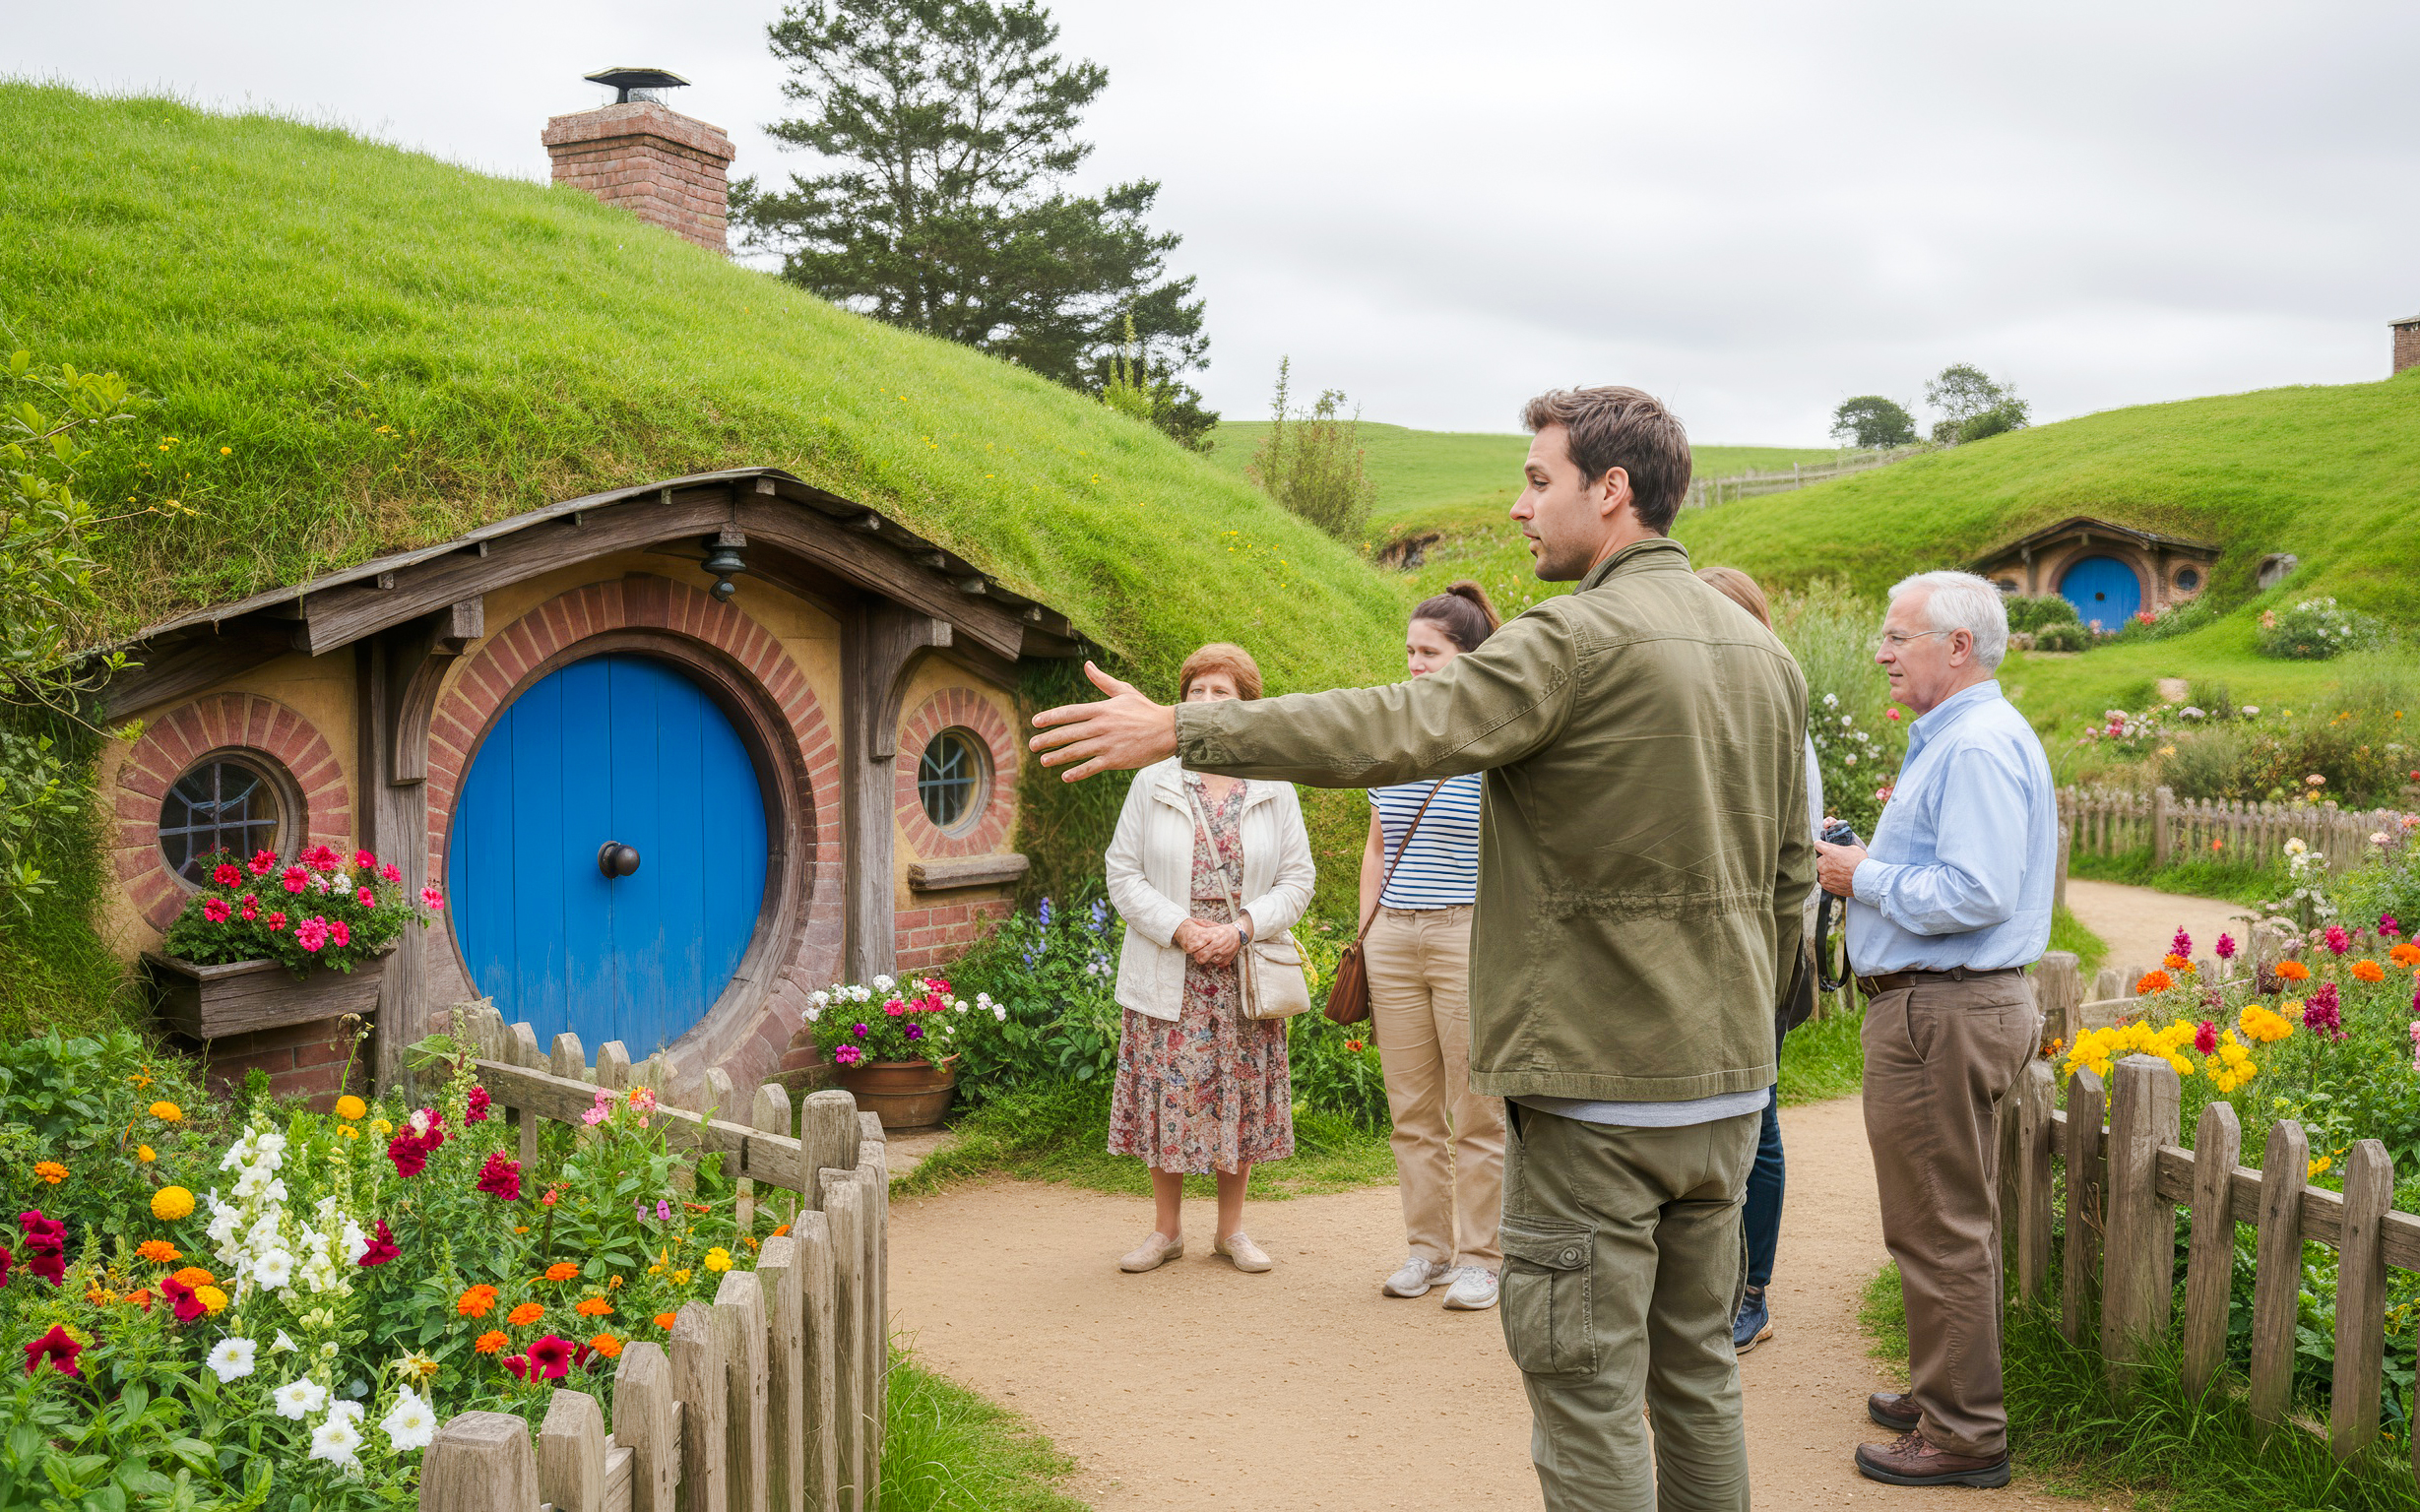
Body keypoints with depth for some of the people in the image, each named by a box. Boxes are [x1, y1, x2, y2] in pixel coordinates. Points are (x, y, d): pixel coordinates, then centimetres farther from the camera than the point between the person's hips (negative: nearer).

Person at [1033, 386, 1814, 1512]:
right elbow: (1788, 876, 16)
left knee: (1587, 1389, 2)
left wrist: (1181, 730, -21)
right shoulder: (1765, 656, 11)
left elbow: (1396, 729, -25)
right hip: (1727, 1087, 8)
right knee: (1696, 1373, 19)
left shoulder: (1578, 640, -15)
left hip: (1598, 1085, -8)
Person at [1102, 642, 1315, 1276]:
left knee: (1240, 1093, 5)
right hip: (1168, 974, -1)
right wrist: (1180, 928, -14)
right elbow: (1123, 875, 0)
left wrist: (1242, 927, -14)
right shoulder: (1152, 785, 3)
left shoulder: (1275, 791, 5)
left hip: (1244, 973, 1)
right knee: (1168, 1094, 2)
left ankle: (1232, 1228, 20)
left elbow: (1297, 879, 2)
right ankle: (1167, 1229, 16)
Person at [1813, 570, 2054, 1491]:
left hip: (1939, 1014, -11)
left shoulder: (1978, 745, -18)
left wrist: (1866, 878, -15)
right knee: (1957, 1222, 19)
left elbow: (1977, 894, -27)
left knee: (1938, 1231, -2)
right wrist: (1868, 870, 11)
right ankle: (1952, 1394, 31)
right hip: (1968, 1003, 11)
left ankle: (1963, 1434, 8)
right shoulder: (1953, 737, 17)